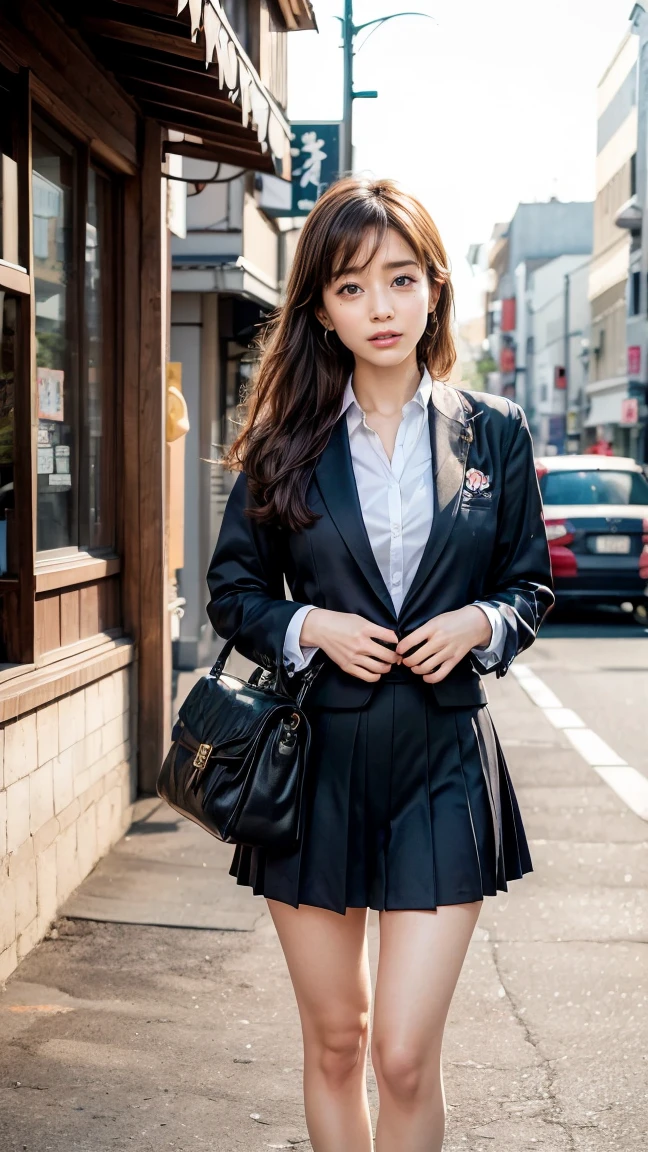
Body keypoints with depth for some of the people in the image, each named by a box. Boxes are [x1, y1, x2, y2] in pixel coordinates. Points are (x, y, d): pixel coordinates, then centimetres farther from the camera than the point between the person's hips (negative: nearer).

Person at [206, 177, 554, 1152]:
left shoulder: (493, 433, 2)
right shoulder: (285, 441, 1)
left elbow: (531, 585, 10)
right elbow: (232, 590, 7)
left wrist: (481, 622, -10)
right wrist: (311, 627, -11)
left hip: (445, 762, -1)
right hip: (316, 760, 1)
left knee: (405, 1056, -5)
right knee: (333, 1042, 12)